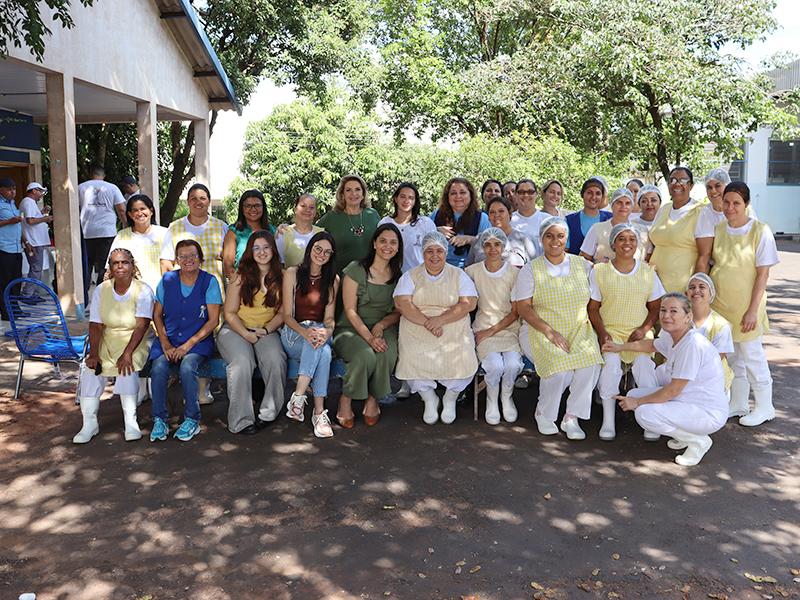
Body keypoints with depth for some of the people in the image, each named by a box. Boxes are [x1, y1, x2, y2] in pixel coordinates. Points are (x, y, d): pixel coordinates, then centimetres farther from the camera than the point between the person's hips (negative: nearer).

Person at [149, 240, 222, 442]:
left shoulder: (209, 282, -2)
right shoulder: (167, 280, 6)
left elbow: (213, 320, -6)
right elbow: (157, 314, 12)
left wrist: (188, 345, -14)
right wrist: (165, 343, -4)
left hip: (199, 340, -3)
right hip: (169, 339, 3)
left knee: (187, 367, -32)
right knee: (158, 368, -27)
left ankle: (192, 420, -15)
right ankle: (159, 420, -12)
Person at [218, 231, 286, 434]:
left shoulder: (280, 278, 7)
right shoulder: (241, 276, 2)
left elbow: (282, 313, 10)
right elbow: (229, 312, 1)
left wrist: (266, 330, -8)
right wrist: (246, 333, -15)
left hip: (267, 331, 2)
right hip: (235, 330, -1)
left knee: (275, 359, -31)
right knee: (242, 360, -32)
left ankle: (268, 413, -15)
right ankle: (241, 420, -22)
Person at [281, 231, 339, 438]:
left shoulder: (333, 279, 10)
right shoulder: (292, 274, 2)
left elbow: (329, 317, 2)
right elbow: (287, 315, -4)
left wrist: (328, 330, -24)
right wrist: (304, 331, -26)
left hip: (319, 331, 2)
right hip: (293, 333, -2)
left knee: (321, 343, -37)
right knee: (322, 350, -36)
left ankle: (298, 397, -40)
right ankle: (319, 411, -41)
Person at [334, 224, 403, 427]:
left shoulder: (398, 276, 9)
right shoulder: (356, 269, -4)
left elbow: (398, 312, 10)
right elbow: (350, 311, -9)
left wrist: (380, 326, -11)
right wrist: (368, 337, -22)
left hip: (384, 328, 3)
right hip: (351, 329, -3)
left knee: (386, 354, -32)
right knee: (365, 355, -34)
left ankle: (373, 399, -6)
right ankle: (345, 400, -7)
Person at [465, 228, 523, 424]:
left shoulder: (514, 274, 0)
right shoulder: (473, 271, 2)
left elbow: (515, 313, 0)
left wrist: (491, 331, -10)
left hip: (509, 329, 0)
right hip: (483, 328, 0)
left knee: (512, 363, -28)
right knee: (495, 364, -29)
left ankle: (507, 397, 5)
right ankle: (491, 401, 3)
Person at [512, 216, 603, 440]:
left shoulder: (582, 264, 12)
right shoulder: (531, 269, 4)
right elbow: (523, 308, -4)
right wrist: (550, 331, -16)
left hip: (578, 330, 3)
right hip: (540, 331, -3)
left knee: (590, 362, -28)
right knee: (560, 366, -31)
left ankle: (571, 417, -11)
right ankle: (543, 413, -3)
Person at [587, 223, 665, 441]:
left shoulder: (647, 271, 10)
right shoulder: (599, 271, 5)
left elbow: (655, 307, 12)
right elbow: (592, 308, 5)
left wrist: (644, 329, -6)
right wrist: (602, 332, -11)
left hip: (639, 332, 1)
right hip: (610, 330, -1)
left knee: (644, 361, -29)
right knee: (611, 360, -31)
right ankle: (608, 419, -20)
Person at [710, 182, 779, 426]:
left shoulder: (760, 231, -11)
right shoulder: (717, 228, 2)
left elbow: (763, 273, -12)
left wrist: (753, 310, -16)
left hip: (745, 303, -4)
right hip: (719, 301, 5)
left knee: (751, 353, 1)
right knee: (731, 355, 13)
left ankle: (764, 407, 18)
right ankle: (738, 403, 27)